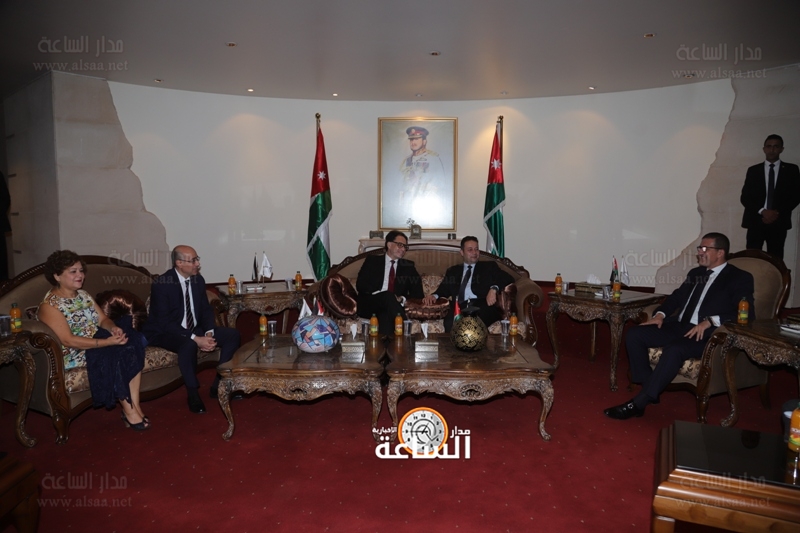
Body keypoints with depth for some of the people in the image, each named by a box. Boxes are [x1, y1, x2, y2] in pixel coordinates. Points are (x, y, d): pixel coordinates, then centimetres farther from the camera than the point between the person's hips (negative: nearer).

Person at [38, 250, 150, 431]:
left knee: (131, 348, -22)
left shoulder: (83, 294, 12)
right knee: (116, 355, -30)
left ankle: (134, 406, -24)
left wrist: (113, 328, -16)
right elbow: (68, 341, -22)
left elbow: (103, 319, 9)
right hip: (75, 354, -7)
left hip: (99, 343, 7)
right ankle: (129, 411, -18)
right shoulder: (49, 305, -13)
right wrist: (107, 342, -28)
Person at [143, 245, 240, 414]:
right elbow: (165, 322, -26)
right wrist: (196, 339, -32)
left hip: (194, 329, 7)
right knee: (188, 345, -39)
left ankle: (219, 385, 0)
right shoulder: (162, 284, -21)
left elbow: (206, 310, 5)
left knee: (232, 335, -6)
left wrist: (209, 333, -15)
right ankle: (193, 394, -20)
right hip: (164, 333, -7)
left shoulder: (198, 280, -1)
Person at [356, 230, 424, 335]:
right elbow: (360, 285, 1)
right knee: (388, 296, -34)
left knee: (386, 315, -38)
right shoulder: (372, 261, 15)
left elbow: (417, 293, 11)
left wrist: (402, 299, -12)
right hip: (369, 306, 0)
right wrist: (380, 293, -17)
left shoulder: (408, 266, 20)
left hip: (388, 309, 1)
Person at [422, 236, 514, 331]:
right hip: (459, 307, 1)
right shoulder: (453, 271, 28)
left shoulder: (489, 266, 22)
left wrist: (494, 289, -10)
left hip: (482, 305, -1)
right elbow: (444, 289, 19)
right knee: (450, 323, -34)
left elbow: (508, 278, 10)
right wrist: (434, 296, -5)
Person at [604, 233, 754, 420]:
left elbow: (747, 314, -11)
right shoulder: (695, 273, 22)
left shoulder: (740, 278, 1)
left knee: (674, 350, -36)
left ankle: (638, 403, -29)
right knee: (634, 335, -13)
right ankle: (649, 390, -9)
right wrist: (660, 314, 2)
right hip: (680, 326, 7)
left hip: (708, 334, -7)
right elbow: (676, 297, 24)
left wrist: (711, 321, -25)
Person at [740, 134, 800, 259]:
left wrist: (778, 213, -9)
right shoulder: (753, 170, 11)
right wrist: (762, 211, -10)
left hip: (779, 222, 0)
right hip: (756, 221, 0)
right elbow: (745, 197, 5)